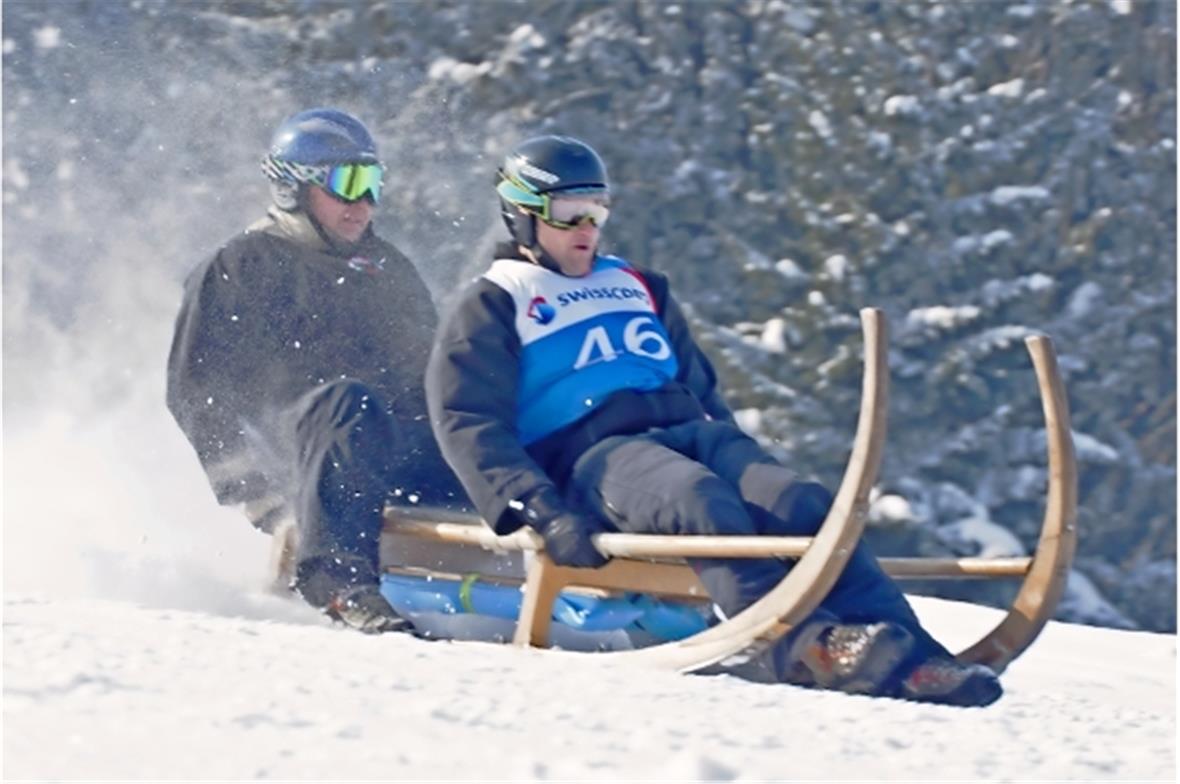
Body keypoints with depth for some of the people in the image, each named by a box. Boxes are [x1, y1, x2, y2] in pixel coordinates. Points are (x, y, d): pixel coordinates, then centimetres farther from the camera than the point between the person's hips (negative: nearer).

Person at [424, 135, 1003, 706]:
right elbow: (468, 427, -1)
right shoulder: (493, 308, 12)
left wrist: (744, 464, 14)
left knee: (803, 507, -24)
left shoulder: (638, 289, 30)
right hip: (589, 453, -5)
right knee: (703, 503, -37)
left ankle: (906, 656, -40)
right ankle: (800, 646, -57)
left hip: (692, 434, 5)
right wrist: (540, 512, -18)